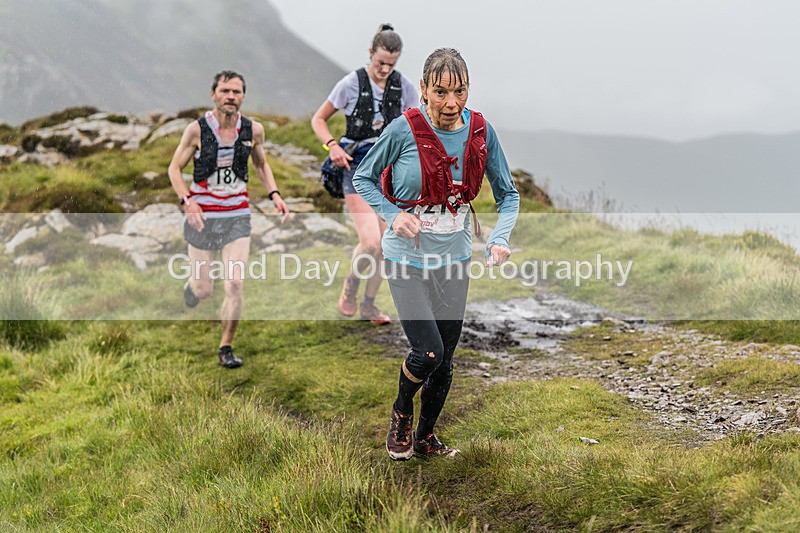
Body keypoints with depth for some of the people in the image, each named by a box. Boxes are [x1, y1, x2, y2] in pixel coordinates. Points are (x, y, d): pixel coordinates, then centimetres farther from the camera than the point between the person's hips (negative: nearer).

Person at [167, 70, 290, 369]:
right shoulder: (197, 130, -10)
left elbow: (261, 165, 16)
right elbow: (174, 169, -2)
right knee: (203, 290, 6)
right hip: (202, 216, -1)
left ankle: (226, 347, 8)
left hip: (237, 217, 1)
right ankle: (191, 288, 47)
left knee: (235, 285, -12)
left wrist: (274, 195, 0)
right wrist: (187, 201, -18)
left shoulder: (253, 130, -2)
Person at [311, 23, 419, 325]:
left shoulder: (404, 86, 1)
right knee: (370, 241, -17)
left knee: (385, 246, 5)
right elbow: (318, 120, 1)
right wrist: (332, 146, -16)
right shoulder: (351, 84, -8)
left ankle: (369, 306, 21)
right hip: (357, 169, -4)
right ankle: (351, 285, 13)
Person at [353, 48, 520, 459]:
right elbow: (362, 178, -2)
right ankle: (401, 413, 19)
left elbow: (507, 193, 3)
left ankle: (426, 437, 35)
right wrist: (393, 215, -19)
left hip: (454, 257, 4)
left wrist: (499, 239, -15)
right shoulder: (404, 130, -17)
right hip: (407, 259, -4)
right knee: (428, 352, -14)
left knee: (445, 359, 12)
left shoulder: (481, 132, -6)